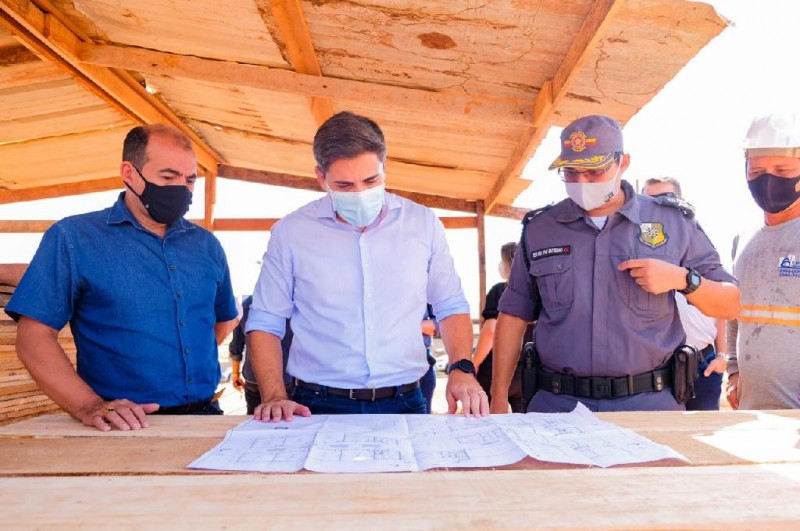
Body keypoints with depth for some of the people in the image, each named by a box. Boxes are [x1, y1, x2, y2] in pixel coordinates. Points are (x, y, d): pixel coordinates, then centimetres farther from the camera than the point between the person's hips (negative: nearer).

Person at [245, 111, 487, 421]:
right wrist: (275, 397, -8)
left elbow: (451, 307, 11)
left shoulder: (423, 224, 3)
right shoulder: (290, 232, 0)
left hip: (404, 404, 1)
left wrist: (461, 368, -4)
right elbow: (265, 323, 4)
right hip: (319, 408, 0)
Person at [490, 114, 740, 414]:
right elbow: (513, 316, 6)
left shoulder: (672, 222, 2)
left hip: (649, 402, 0)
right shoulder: (539, 229, 4)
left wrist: (682, 279, -14)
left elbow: (729, 306, 7)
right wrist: (499, 403, 1)